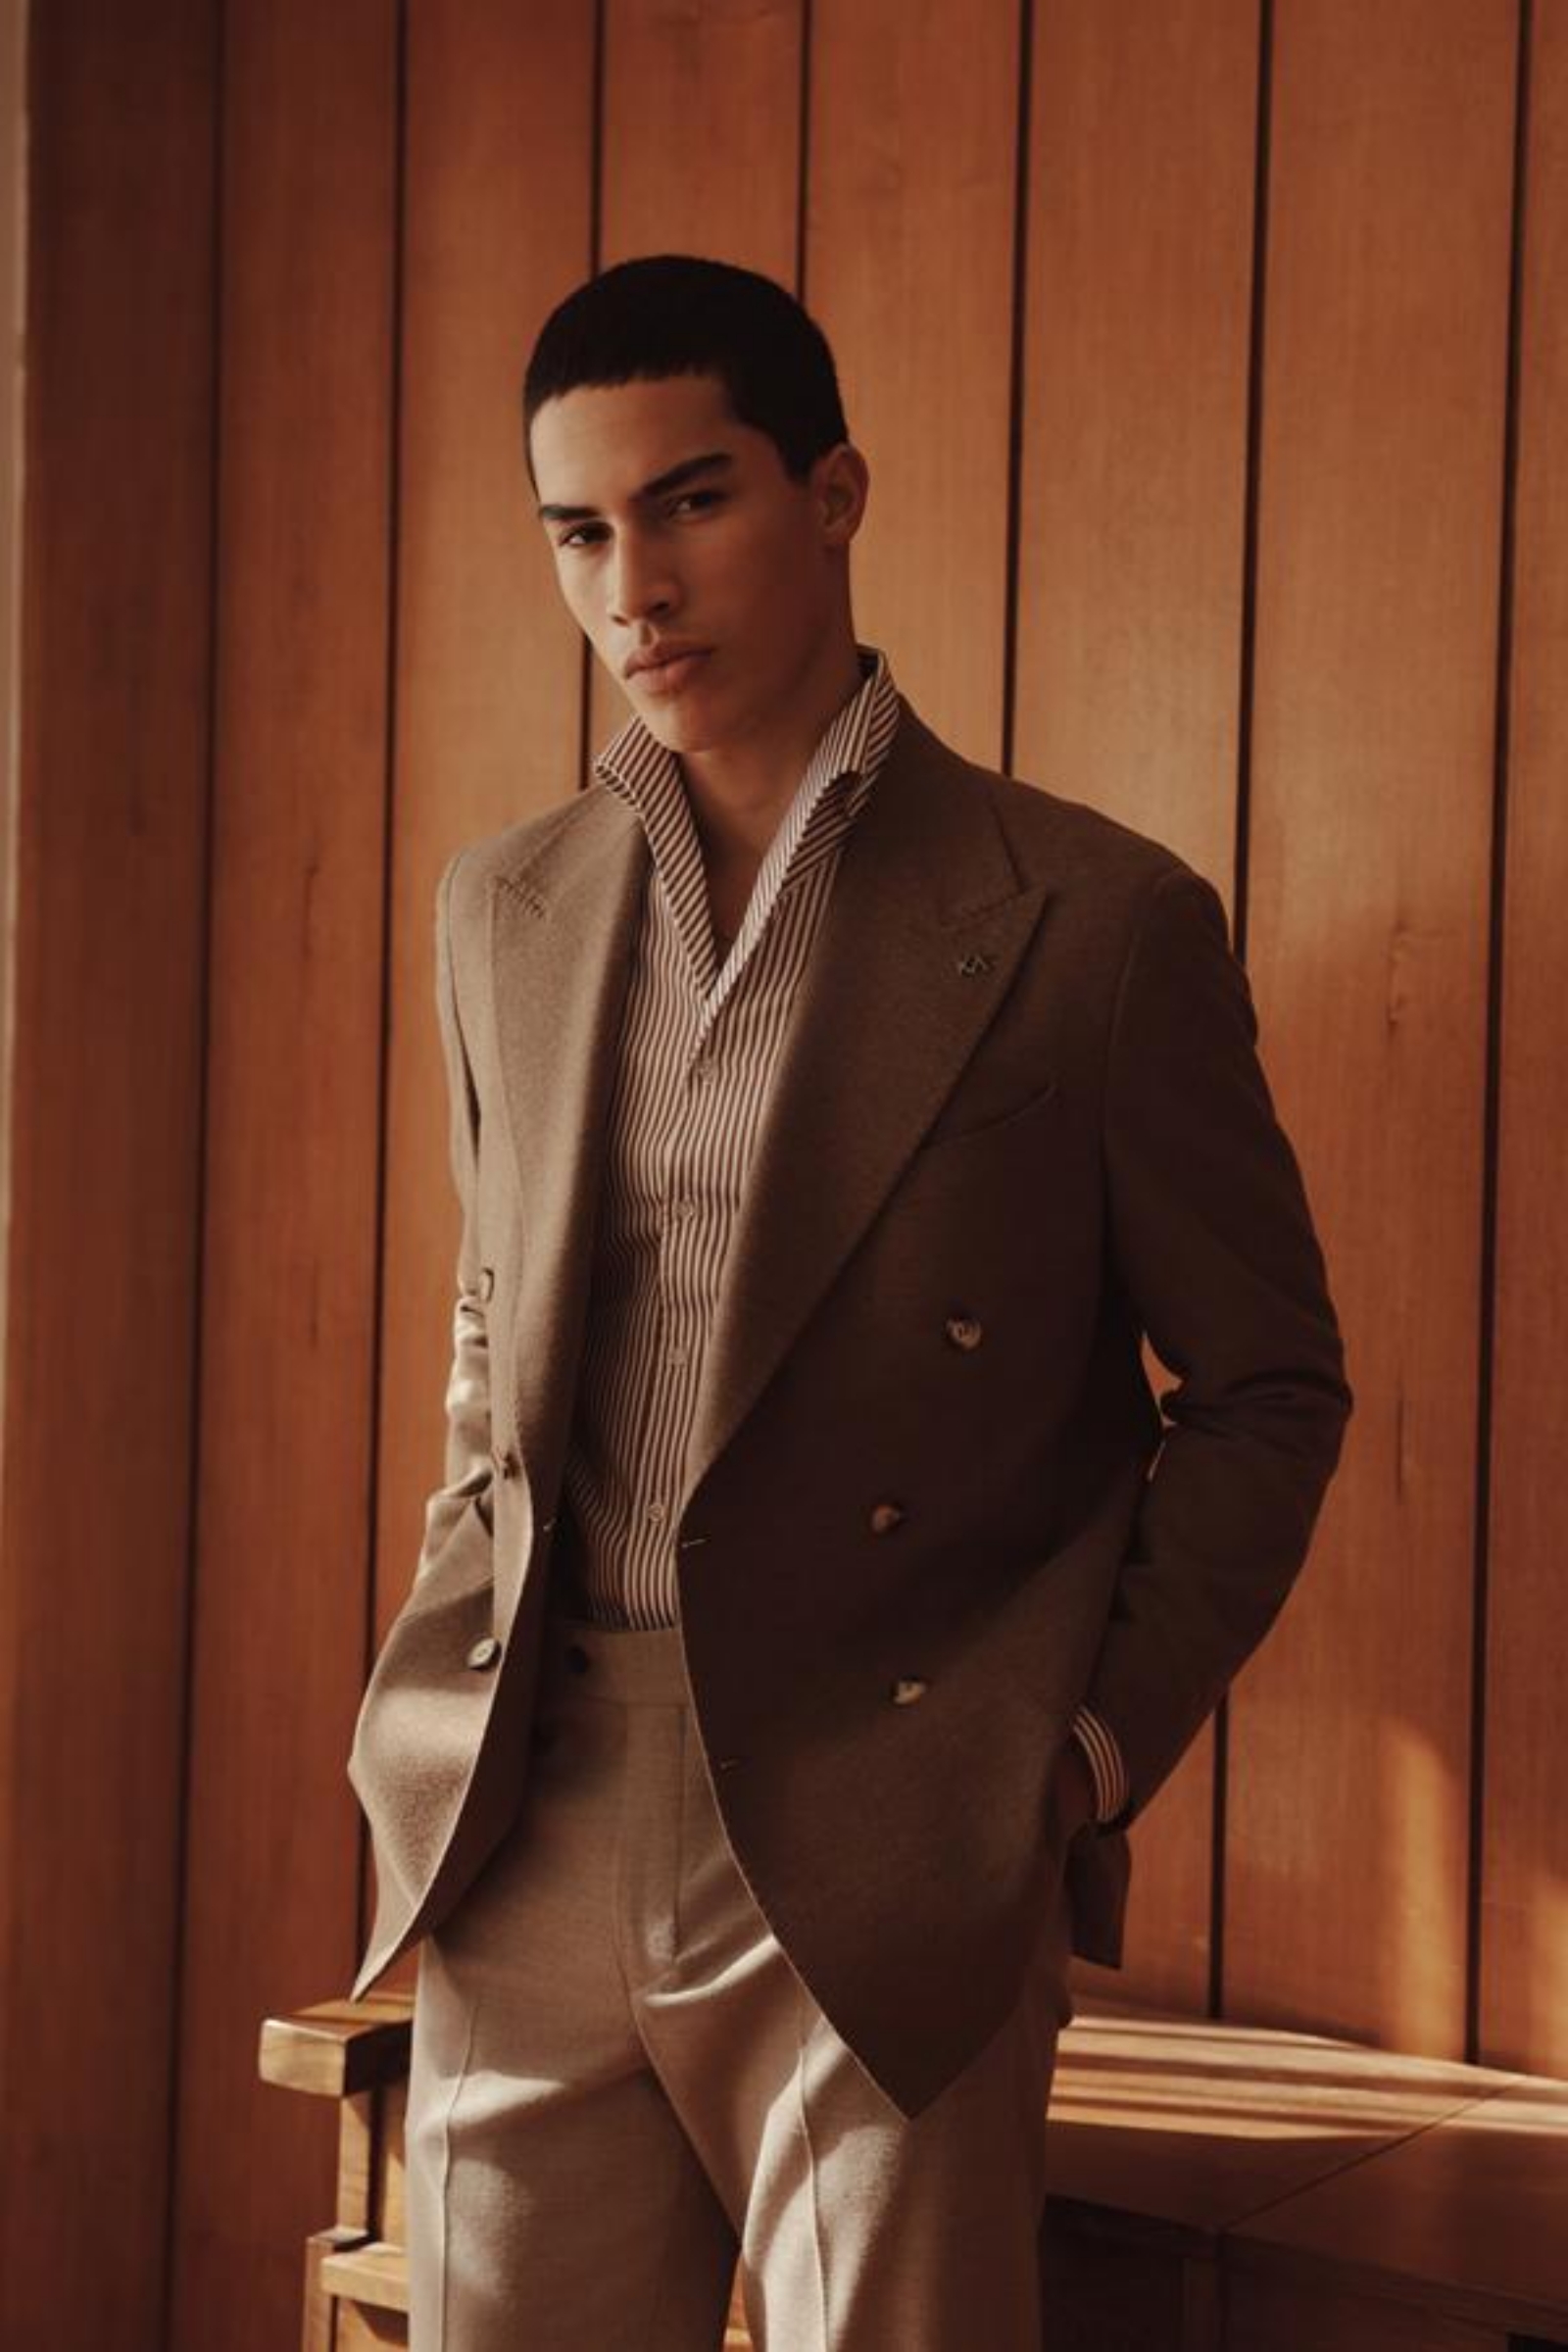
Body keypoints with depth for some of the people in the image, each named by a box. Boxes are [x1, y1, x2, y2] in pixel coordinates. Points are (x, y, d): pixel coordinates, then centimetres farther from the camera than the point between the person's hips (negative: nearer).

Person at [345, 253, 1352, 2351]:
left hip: (880, 1868, -4)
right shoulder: (504, 912, 11)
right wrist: (459, 1664, 11)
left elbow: (1270, 1382, 3)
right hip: (524, 1848, 4)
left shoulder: (1093, 922, -3)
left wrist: (1102, 1744, -5)